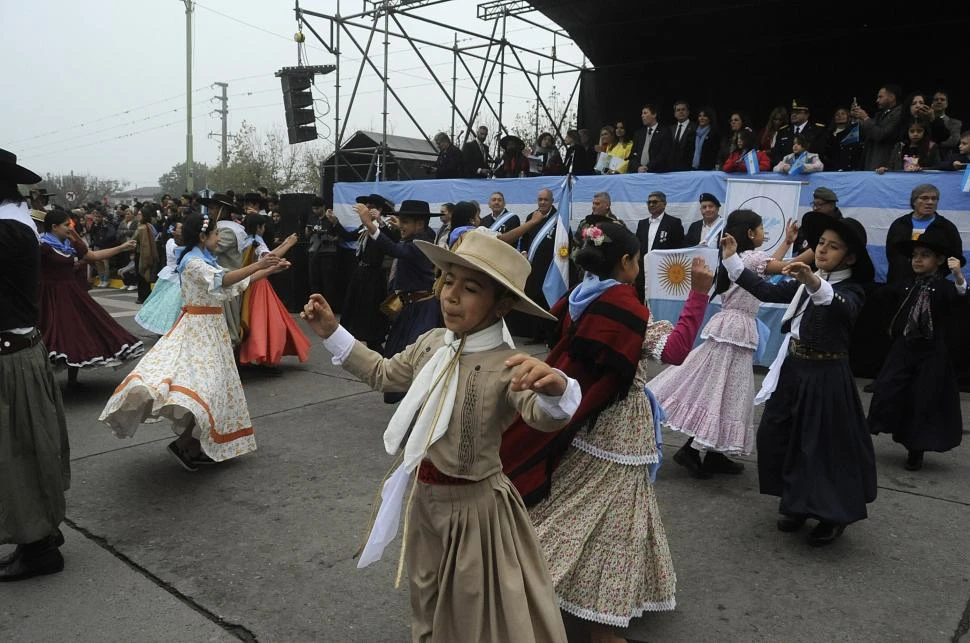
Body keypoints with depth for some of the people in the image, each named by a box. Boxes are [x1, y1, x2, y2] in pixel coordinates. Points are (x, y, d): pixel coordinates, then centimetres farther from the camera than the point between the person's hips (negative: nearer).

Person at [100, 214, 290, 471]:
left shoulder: (207, 260, 14)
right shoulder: (193, 261, -14)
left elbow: (237, 282, 18)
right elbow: (221, 281, -30)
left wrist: (271, 270, 14)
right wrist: (257, 265, -36)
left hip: (212, 326, 10)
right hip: (199, 327, -9)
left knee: (213, 380, 11)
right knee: (204, 380, -16)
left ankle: (198, 445, 19)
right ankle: (182, 445, -9)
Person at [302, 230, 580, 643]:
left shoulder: (508, 366, -28)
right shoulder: (431, 344, -5)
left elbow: (544, 416, -45)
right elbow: (383, 374, 12)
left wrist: (555, 388, -68)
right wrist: (333, 333, 10)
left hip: (473, 506, -6)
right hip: (423, 496, 7)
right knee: (427, 609, 29)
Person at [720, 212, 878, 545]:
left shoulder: (851, 290, -14)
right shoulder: (803, 284, 9)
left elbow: (844, 308, -36)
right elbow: (766, 291, 9)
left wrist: (815, 284, -57)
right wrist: (732, 259, 4)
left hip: (826, 377, -7)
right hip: (793, 370, 7)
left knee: (824, 445, 1)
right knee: (777, 436, 11)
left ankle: (834, 515, 22)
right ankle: (798, 505, 29)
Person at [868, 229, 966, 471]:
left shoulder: (944, 287, -8)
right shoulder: (906, 285, 7)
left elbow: (960, 298, -28)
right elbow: (880, 294, 12)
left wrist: (958, 276, -47)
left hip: (932, 354, -4)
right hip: (903, 349, 4)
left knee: (923, 403, 4)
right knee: (886, 394, -2)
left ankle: (916, 451, 17)